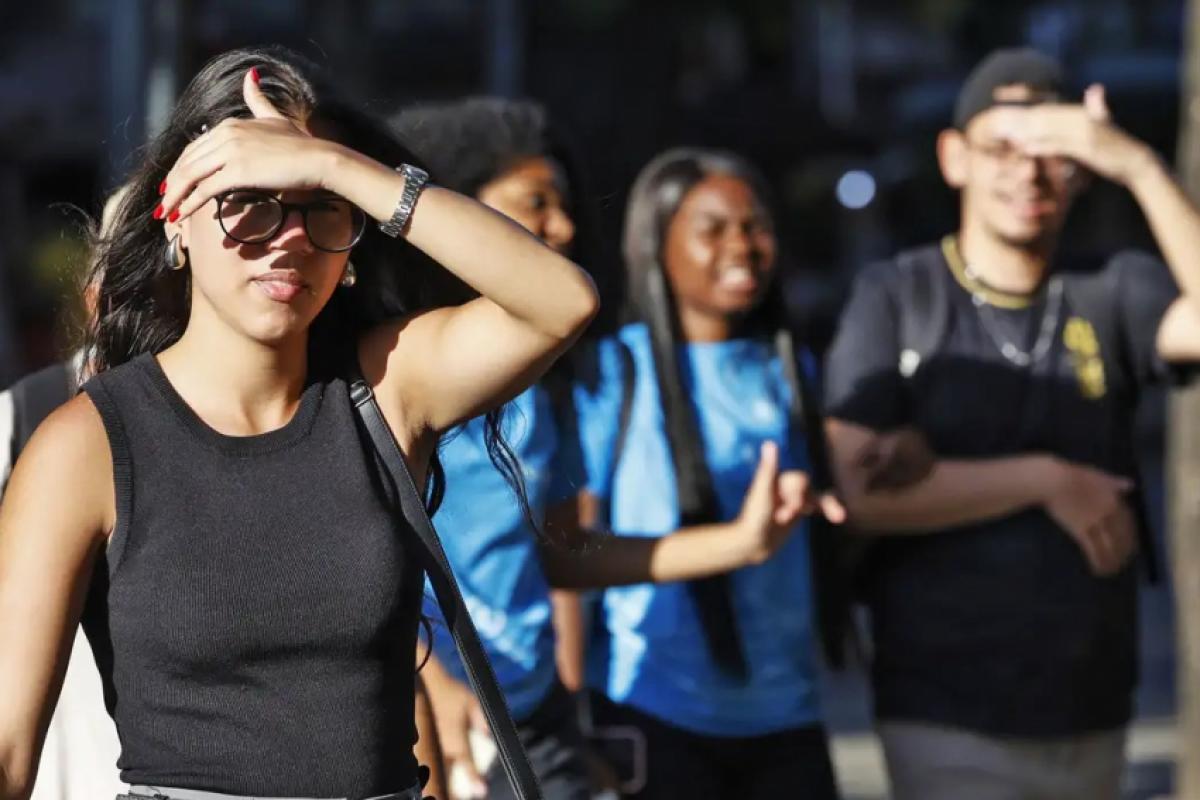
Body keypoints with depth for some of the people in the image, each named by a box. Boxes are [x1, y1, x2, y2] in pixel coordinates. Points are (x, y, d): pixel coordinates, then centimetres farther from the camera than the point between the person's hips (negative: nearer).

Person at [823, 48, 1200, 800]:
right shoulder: (896, 298, -2)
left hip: (1090, 716, 3)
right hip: (948, 718, -3)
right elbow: (862, 489, -11)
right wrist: (1046, 481, -11)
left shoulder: (1113, 293, 3)